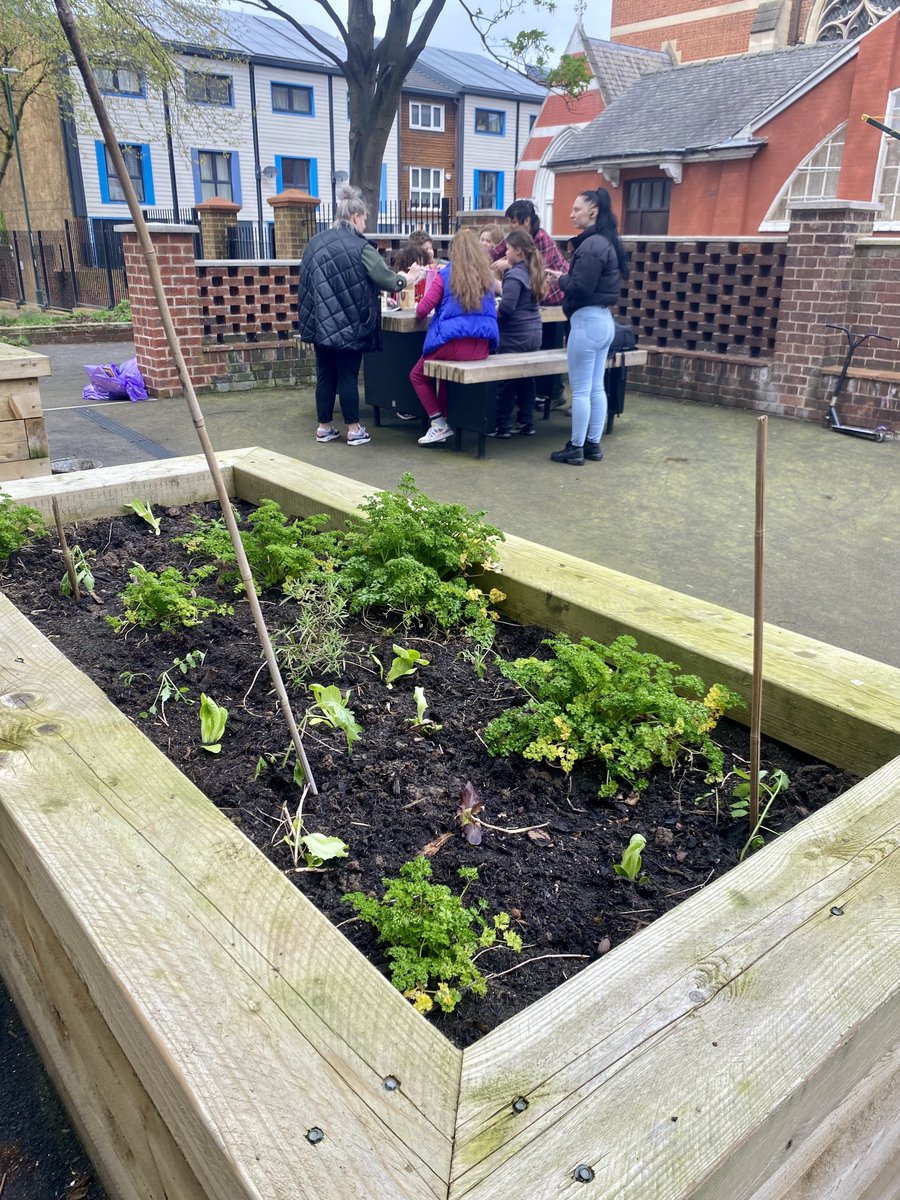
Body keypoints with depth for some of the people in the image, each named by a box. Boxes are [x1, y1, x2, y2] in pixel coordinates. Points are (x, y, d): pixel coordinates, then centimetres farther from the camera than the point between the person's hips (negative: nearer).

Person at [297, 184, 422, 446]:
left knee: (325, 375, 11)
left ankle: (324, 427, 17)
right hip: (349, 324, -5)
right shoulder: (360, 247, -11)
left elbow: (308, 282, 14)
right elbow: (387, 281, -10)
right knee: (348, 376, 2)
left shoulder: (316, 242, 7)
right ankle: (354, 430, 9)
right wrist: (407, 279, 8)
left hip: (321, 322, 5)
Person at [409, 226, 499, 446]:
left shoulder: (446, 275, -4)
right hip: (482, 346, 6)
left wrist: (419, 316, 18)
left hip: (453, 344, -6)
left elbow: (422, 309, -6)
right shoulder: (486, 276, 10)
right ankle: (444, 421, 28)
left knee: (417, 376, 15)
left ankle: (439, 423, 4)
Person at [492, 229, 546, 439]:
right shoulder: (533, 272, 11)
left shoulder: (515, 275, -15)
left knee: (506, 381, -1)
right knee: (527, 378, 13)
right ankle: (527, 423, 19)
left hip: (515, 335, -8)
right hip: (534, 333, 8)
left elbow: (506, 307, -22)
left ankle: (502, 426, 3)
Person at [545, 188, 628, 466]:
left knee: (580, 390, -3)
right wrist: (566, 278, 7)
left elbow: (580, 287, -21)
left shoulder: (591, 244, -16)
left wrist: (561, 279, -3)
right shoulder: (606, 242, 15)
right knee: (596, 388, 12)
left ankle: (576, 449, 3)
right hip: (603, 319, 10)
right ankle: (593, 445, 19)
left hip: (588, 321, -10)